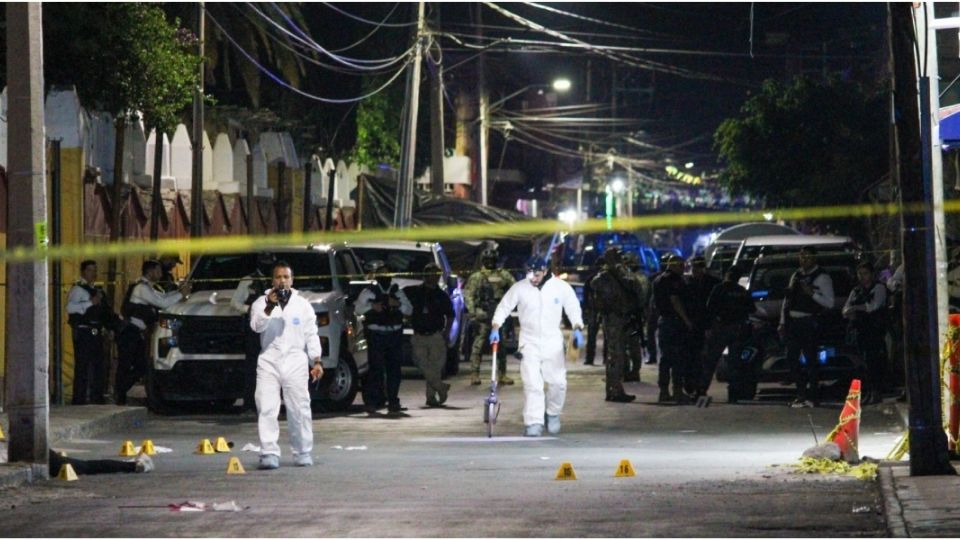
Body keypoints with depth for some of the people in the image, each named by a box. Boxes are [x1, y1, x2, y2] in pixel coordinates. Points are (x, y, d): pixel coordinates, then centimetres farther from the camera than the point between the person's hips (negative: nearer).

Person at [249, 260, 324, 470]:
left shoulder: (302, 305, 11)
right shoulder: (261, 303, 7)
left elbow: (311, 335, 10)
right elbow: (256, 325, -9)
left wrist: (317, 360, 1)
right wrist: (269, 307, -23)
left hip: (295, 363, 1)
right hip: (269, 362, -1)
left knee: (299, 409, 1)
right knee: (266, 409, -8)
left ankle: (303, 453, 11)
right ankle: (269, 453, -9)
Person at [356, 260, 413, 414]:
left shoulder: (397, 292, 16)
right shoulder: (369, 292, 6)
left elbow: (409, 310, 11)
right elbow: (358, 309, -3)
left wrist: (398, 304, -8)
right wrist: (372, 306, -20)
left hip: (395, 333, 3)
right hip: (376, 334, -3)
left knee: (394, 369, 3)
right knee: (376, 368, -8)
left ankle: (393, 401, 9)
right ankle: (373, 401, -4)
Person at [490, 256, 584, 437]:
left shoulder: (561, 287, -4)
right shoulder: (519, 288, -5)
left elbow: (573, 309, 7)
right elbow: (503, 307, 1)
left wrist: (577, 329, -6)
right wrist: (495, 328, -12)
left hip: (553, 342, 1)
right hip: (529, 342, -1)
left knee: (558, 382, 2)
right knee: (532, 383, -10)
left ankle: (553, 413, 28)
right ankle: (534, 423, -10)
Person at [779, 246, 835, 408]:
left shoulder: (822, 277, -2)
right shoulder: (796, 276, 18)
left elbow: (829, 302, -8)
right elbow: (787, 299, 18)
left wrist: (812, 293, -20)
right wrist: (782, 322, 12)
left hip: (809, 322, -7)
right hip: (793, 322, 7)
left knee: (811, 359, -3)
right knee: (792, 358, 5)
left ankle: (812, 396, 2)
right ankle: (802, 392, 14)